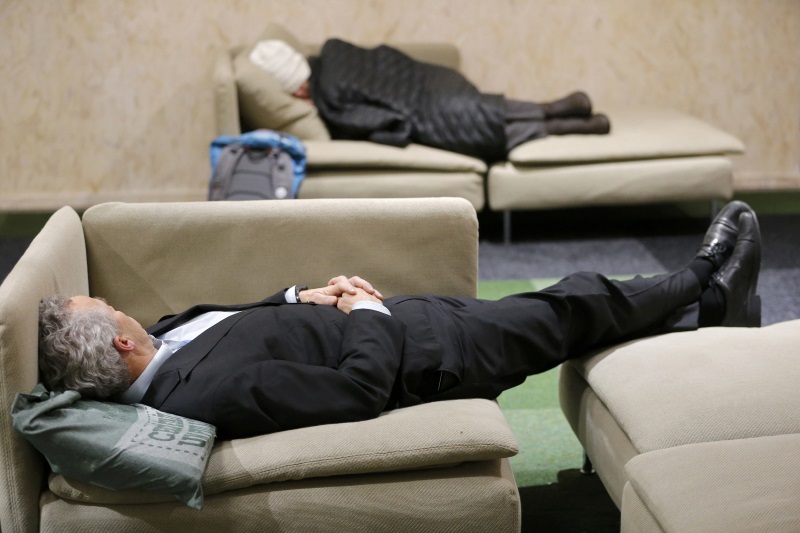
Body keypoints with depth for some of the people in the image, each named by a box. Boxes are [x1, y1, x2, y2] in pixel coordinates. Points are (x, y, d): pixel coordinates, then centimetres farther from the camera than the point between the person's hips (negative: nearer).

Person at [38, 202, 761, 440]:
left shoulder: (162, 339, -10)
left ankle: (704, 303, 36)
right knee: (571, 309, 8)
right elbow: (363, 390, -32)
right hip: (415, 357, -8)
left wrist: (300, 296, -1)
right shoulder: (214, 388, -37)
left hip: (392, 316, 8)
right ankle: (707, 285, 34)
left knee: (554, 306, 17)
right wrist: (365, 311, -17)